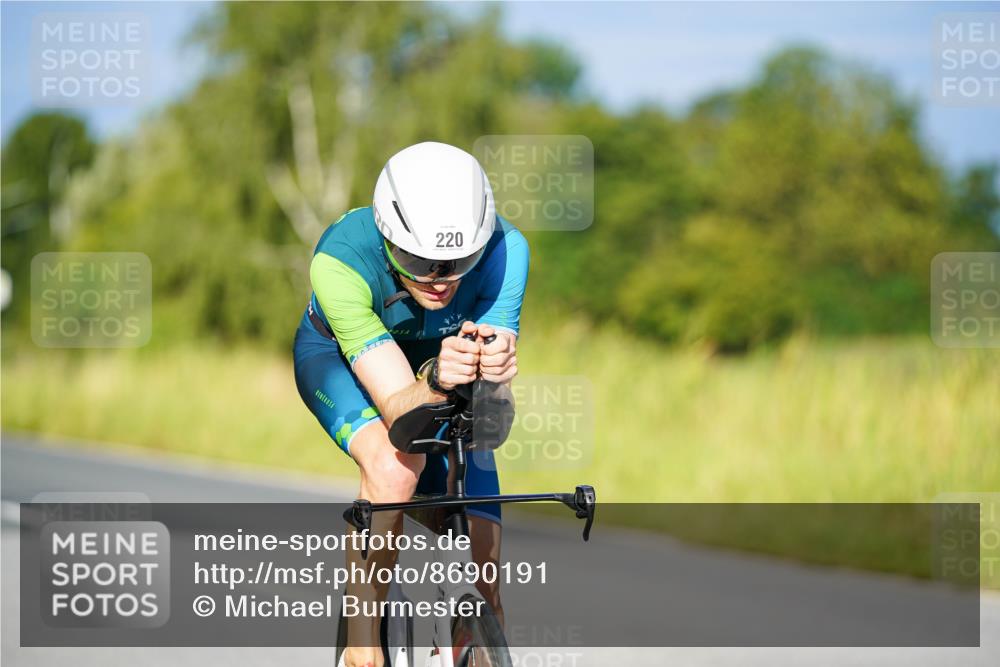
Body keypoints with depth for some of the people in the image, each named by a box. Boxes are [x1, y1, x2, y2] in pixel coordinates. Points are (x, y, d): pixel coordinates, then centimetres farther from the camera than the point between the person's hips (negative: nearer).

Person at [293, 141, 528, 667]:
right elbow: (398, 409, -45)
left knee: (484, 572, -10)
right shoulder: (341, 260, -40)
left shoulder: (503, 249, -34)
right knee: (395, 465, -35)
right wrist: (435, 381, -66)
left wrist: (495, 366, -60)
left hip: (440, 357, 3)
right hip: (340, 357, -2)